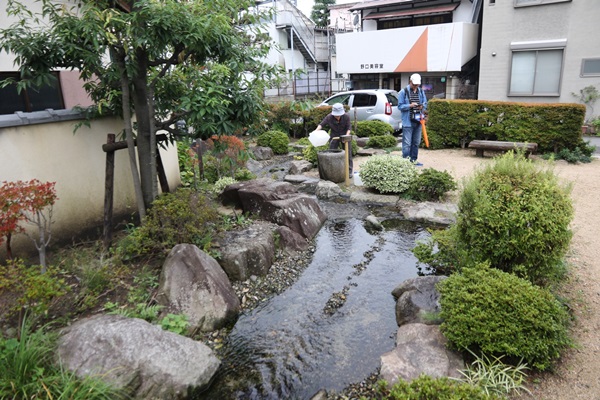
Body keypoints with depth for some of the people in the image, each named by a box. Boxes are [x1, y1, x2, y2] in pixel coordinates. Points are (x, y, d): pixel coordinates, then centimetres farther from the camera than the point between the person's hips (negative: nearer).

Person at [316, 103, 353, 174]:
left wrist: (347, 135, -29)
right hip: (334, 136, 1)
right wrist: (317, 131, -33)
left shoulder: (346, 117, -19)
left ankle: (349, 171, 8)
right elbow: (322, 124, -15)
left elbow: (349, 127, -13)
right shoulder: (329, 117, -18)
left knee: (348, 153, 0)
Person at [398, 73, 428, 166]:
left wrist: (422, 107, -6)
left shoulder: (421, 92, 13)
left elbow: (425, 104, 17)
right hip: (408, 121, -6)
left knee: (416, 142, 12)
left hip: (418, 121, 6)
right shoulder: (404, 92, -4)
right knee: (407, 143, -7)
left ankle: (413, 160, 22)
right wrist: (410, 105, -21)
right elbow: (400, 106, -6)